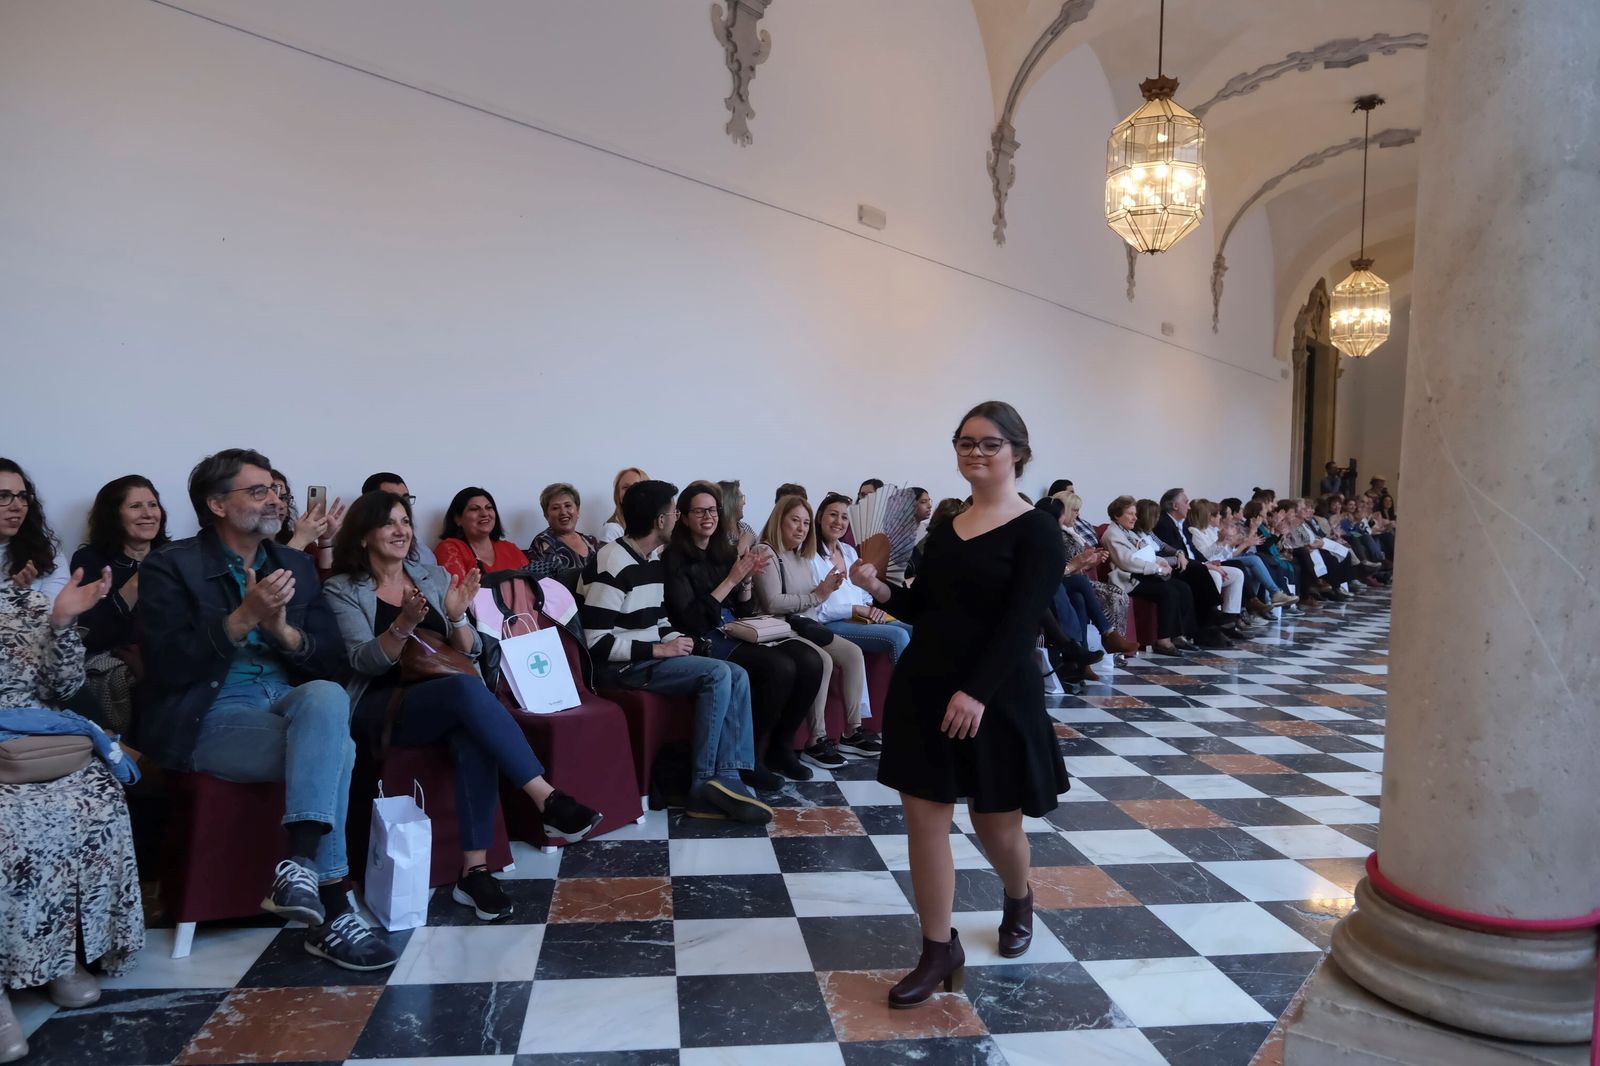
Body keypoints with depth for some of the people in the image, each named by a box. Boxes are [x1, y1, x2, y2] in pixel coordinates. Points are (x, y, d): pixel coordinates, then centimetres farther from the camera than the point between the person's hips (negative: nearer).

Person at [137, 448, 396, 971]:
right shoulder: (170, 567, 0)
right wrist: (242, 618, -21)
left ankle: (300, 867, -30)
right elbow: (167, 668, -11)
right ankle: (332, 914, -23)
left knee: (327, 696, -32)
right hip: (208, 721, -4)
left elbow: (333, 662, 8)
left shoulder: (295, 565, 15)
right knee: (336, 750, -29)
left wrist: (283, 629, -11)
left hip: (289, 707, 5)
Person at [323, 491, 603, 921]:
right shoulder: (342, 589, 4)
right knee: (467, 688, -35)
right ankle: (548, 801, -36)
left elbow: (471, 651, 10)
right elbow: (363, 661, -10)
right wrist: (403, 626, -28)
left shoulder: (436, 576, 14)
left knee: (474, 733, -34)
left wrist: (456, 616, -12)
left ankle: (475, 869, -32)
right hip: (382, 708, -3)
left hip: (446, 700, 4)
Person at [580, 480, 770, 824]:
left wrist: (674, 640, 0)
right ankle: (704, 787, -13)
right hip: (622, 666, -9)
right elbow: (595, 642, -21)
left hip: (652, 656, 9)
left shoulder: (654, 559, 12)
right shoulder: (612, 564, -17)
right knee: (717, 674, -23)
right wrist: (659, 649, -19)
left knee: (737, 676, -7)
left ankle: (724, 782, -11)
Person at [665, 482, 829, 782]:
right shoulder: (676, 558, -5)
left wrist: (747, 578, -2)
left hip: (738, 634, 7)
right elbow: (692, 620, -14)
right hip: (705, 642, -7)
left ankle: (781, 746, 0)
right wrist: (731, 579, -14)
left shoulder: (725, 551, 15)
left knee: (811, 662, -16)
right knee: (780, 668, -29)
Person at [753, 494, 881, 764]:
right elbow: (772, 604, -19)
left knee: (853, 653, -9)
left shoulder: (802, 556, 19)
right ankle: (817, 740, -22)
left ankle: (852, 732, -4)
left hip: (808, 628, 9)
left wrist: (825, 590, 0)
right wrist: (816, 596, -14)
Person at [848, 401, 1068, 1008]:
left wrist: (977, 692, -27)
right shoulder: (945, 525, 10)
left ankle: (1018, 901, 44)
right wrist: (879, 590, -6)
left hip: (995, 695, -5)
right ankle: (939, 950, 18)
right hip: (923, 687, 5)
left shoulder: (1036, 531, -9)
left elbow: (1021, 623, -18)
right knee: (923, 816, 4)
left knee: (996, 823, 11)